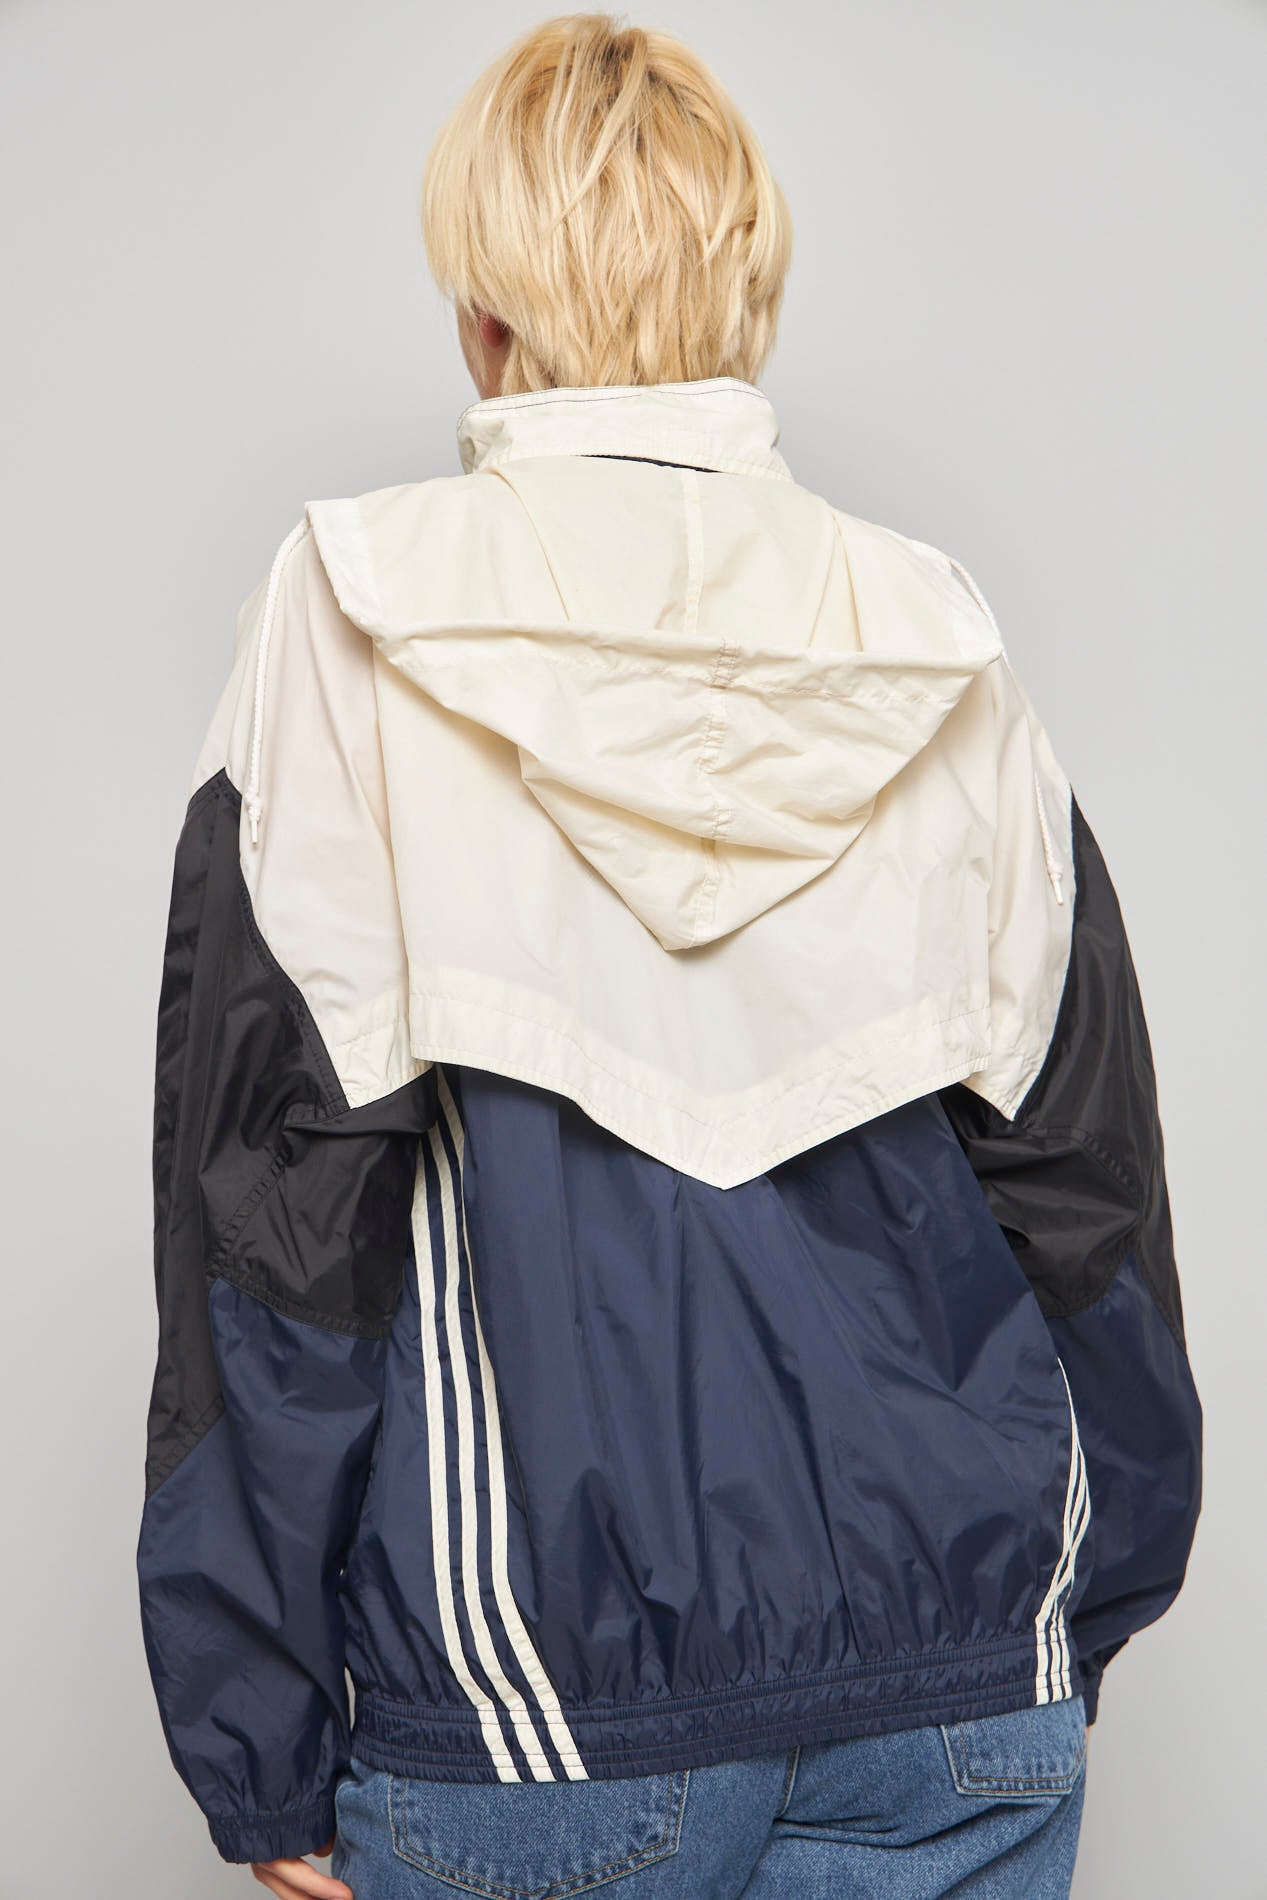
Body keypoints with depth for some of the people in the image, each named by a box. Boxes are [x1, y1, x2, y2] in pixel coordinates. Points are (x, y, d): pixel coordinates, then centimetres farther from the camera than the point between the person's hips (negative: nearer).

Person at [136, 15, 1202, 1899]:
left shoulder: (358, 634, -8)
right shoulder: (941, 653, 0)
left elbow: (271, 1212, -9)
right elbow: (1090, 1178, 4)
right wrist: (1074, 1634, 17)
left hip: (536, 1697, -2)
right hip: (960, 1686, 3)